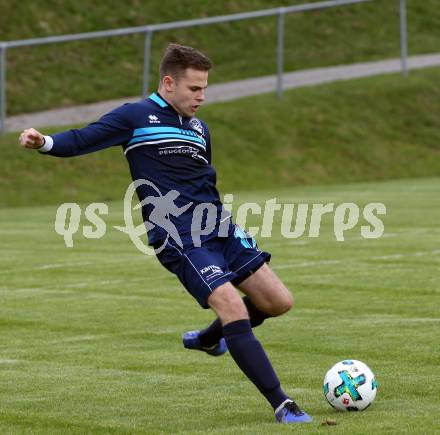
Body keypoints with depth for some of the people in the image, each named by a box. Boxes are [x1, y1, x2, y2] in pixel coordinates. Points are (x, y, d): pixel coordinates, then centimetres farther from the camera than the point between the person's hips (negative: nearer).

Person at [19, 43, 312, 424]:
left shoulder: (199, 129, 19)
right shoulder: (136, 117, 0)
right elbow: (81, 141, -9)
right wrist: (45, 142, -28)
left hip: (217, 226, 7)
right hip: (178, 237, -7)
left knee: (279, 302, 2)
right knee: (233, 306, -21)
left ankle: (207, 338, 30)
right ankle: (282, 406, -16)